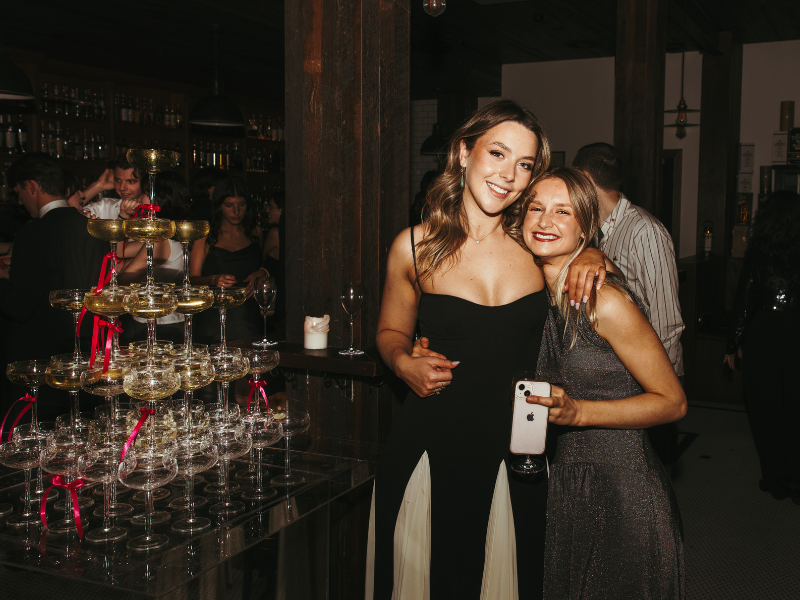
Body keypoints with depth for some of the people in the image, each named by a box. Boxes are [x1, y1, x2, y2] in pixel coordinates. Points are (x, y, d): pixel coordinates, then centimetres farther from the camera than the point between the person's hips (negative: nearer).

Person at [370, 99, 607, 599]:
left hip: (521, 448, 1)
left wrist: (593, 257, -6)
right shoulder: (415, 247, -3)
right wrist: (404, 362, -10)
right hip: (435, 442, -1)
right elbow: (392, 331, 11)